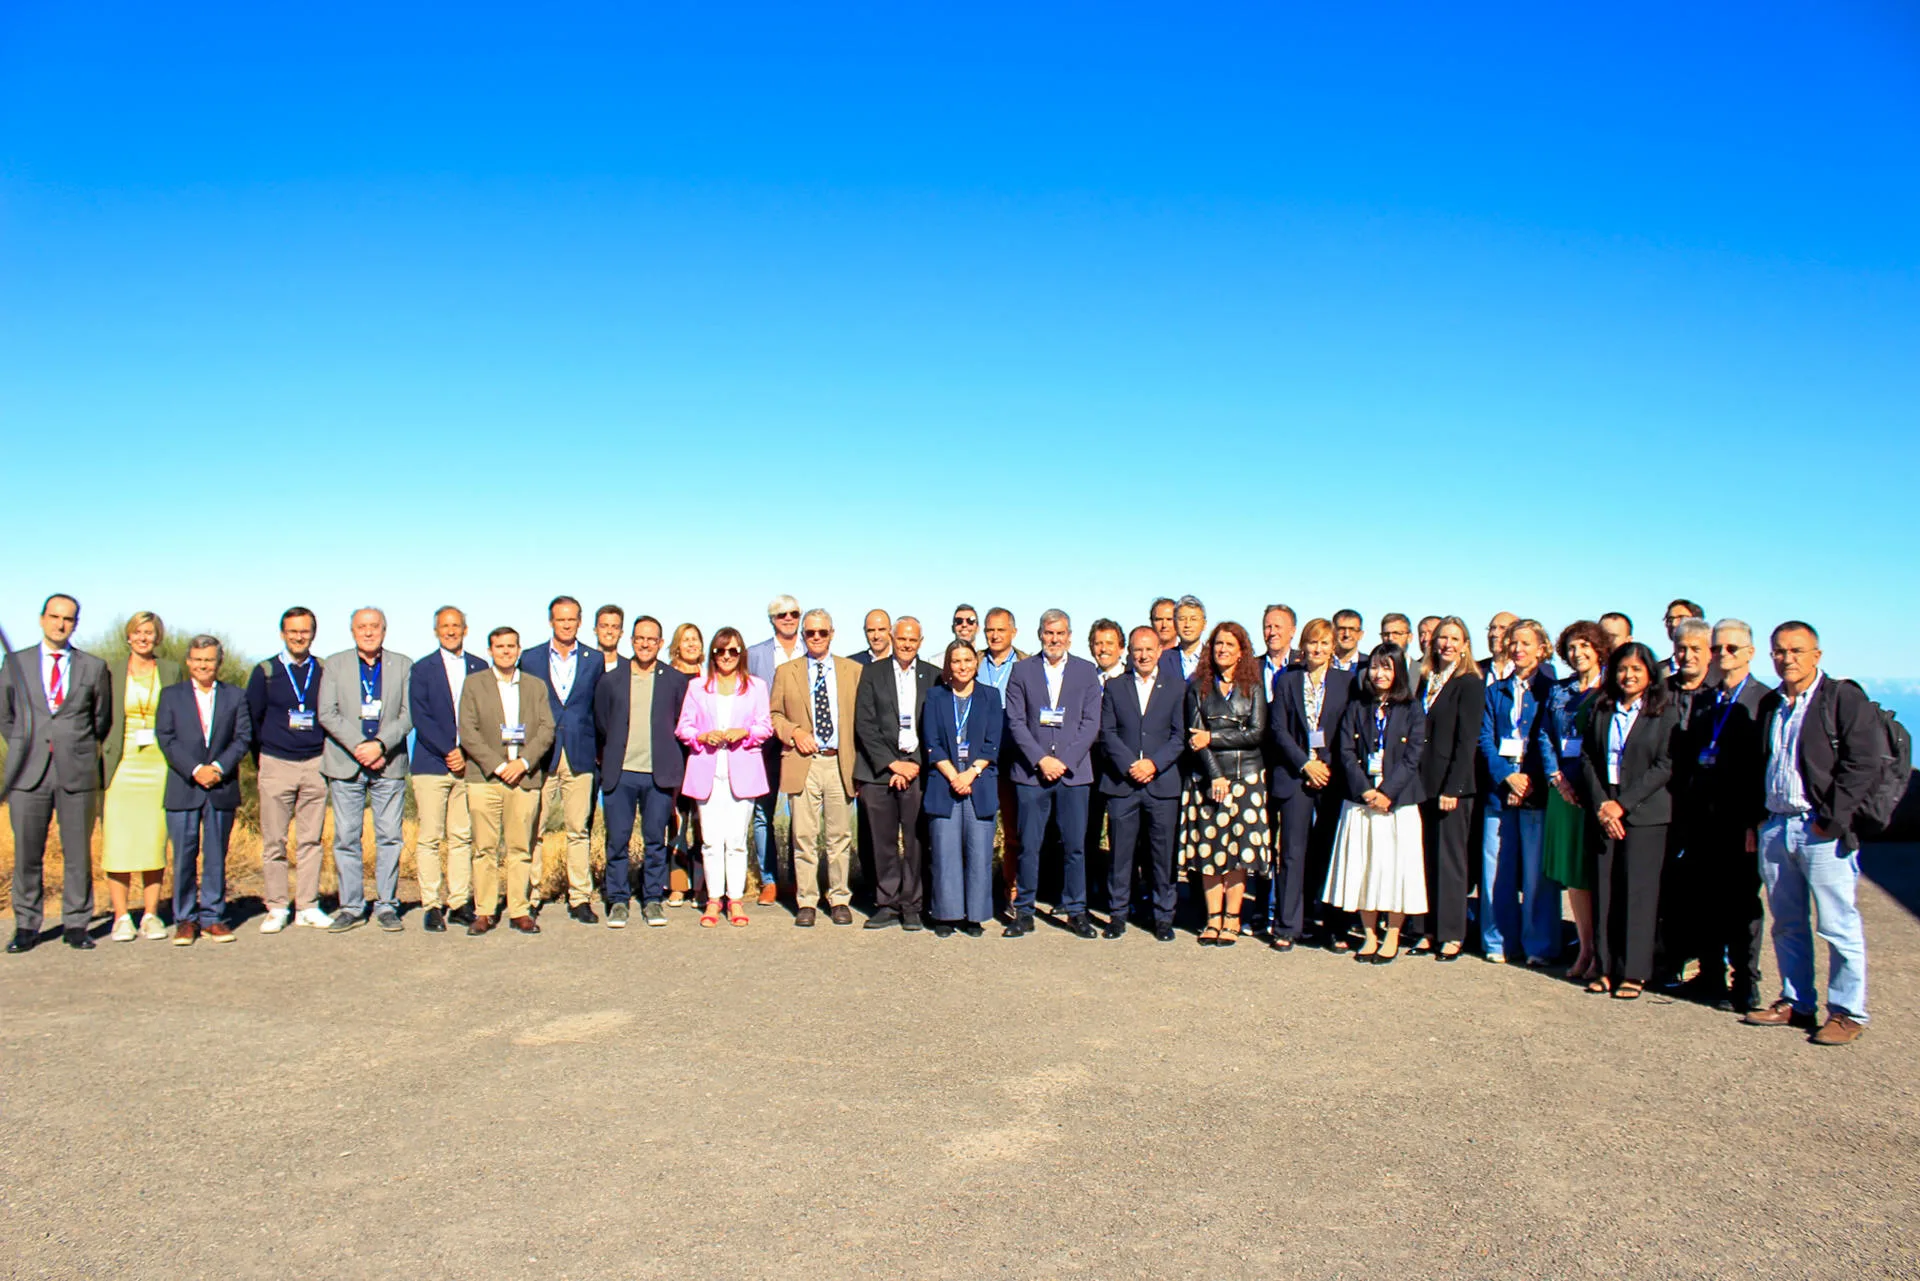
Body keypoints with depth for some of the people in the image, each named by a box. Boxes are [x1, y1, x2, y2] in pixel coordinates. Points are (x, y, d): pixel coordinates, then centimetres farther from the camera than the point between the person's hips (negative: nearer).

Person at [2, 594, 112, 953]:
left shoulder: (94, 668, 8)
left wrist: (82, 750, 12)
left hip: (77, 772, 0)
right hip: (29, 773, 1)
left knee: (78, 852, 2)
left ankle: (75, 924, 12)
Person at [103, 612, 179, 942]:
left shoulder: (171, 671, 9)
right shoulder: (112, 673, 7)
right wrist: (102, 765, -2)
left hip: (159, 765, 1)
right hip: (122, 765, 0)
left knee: (155, 841, 1)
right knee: (118, 841, -3)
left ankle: (151, 915, 8)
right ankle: (121, 917, 4)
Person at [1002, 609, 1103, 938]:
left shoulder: (1086, 672, 8)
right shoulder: (1022, 670, 6)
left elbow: (1091, 723, 2)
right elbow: (1015, 722, 1)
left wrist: (1064, 761, -8)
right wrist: (1040, 760, -10)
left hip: (1073, 772, 1)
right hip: (1031, 772, 0)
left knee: (1074, 845, 3)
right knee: (1028, 846, 1)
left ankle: (1075, 911, 15)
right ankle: (1024, 913, 11)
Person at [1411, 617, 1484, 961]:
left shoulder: (1470, 684, -6)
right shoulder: (1426, 680, 12)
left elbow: (1467, 741, -11)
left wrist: (1452, 788, -15)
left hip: (1452, 784, -6)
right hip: (1423, 784, 6)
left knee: (1449, 859, 1)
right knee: (1425, 858, 8)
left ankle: (1452, 935, 10)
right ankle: (1428, 930, 17)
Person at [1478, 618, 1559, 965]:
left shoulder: (1551, 689, 5)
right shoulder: (1495, 691, 14)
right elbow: (1485, 738, 7)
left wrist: (1530, 779, -11)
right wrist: (1507, 776, -8)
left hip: (1537, 789, -3)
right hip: (1499, 789, 3)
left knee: (1537, 871, -2)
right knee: (1496, 869, 3)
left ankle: (1539, 946, 7)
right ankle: (1498, 942, 13)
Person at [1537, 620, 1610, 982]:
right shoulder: (1559, 691, 14)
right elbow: (1543, 735, 12)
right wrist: (1556, 775, -1)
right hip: (1564, 786, 5)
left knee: (1598, 869, -3)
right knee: (1572, 869, 6)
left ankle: (1602, 954, 5)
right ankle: (1585, 948, 14)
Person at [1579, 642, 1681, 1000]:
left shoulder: (1666, 712, 0)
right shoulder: (1602, 709, 12)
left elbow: (1665, 766, -7)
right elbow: (1588, 758, 9)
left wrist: (1622, 804, -10)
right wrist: (1601, 804, -4)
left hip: (1644, 813, -3)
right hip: (1604, 811, 4)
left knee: (1638, 891, -3)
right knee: (1605, 890, 3)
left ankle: (1634, 972, 5)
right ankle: (1607, 967, 11)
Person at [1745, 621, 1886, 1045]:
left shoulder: (1843, 697, -4)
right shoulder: (1769, 704, 16)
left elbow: (1865, 761, -12)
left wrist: (1832, 819, -15)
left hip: (1823, 829, -6)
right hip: (1775, 826, 6)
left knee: (1838, 926, -1)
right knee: (1787, 925, 12)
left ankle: (1847, 1012, 9)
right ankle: (1796, 1003, 23)